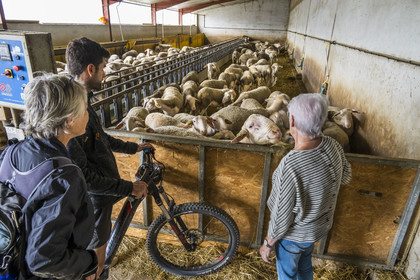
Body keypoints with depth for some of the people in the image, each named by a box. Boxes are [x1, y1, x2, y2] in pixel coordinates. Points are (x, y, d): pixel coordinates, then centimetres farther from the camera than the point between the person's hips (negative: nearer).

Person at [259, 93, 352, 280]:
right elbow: (345, 177, 3)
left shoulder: (289, 167, -40)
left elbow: (281, 216, -28)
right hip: (320, 226, 6)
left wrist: (268, 244, -11)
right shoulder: (333, 146, -19)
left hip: (293, 235, -6)